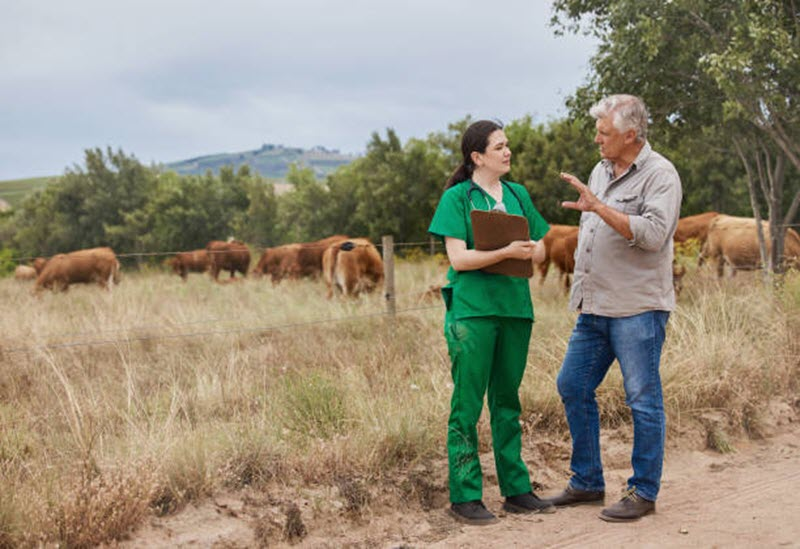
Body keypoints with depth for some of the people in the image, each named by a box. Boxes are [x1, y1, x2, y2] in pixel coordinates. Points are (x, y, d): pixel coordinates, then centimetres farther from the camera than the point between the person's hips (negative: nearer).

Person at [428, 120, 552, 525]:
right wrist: (505, 252, -22)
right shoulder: (457, 197, -3)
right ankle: (465, 496, 2)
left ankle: (516, 490, 19)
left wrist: (530, 251, -8)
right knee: (467, 404, -3)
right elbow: (458, 258, -11)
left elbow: (540, 250, 15)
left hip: (514, 307, 6)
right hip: (472, 308, -6)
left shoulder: (518, 195, 13)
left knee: (507, 400, 12)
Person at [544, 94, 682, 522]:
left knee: (643, 399, -2)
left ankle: (643, 492, 8)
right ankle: (587, 482, 22)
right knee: (572, 386, 10)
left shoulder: (659, 175, -8)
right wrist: (580, 291, 22)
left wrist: (598, 207, -24)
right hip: (595, 308, 9)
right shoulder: (601, 172, 16)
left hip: (637, 308, -8)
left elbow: (652, 234, -23)